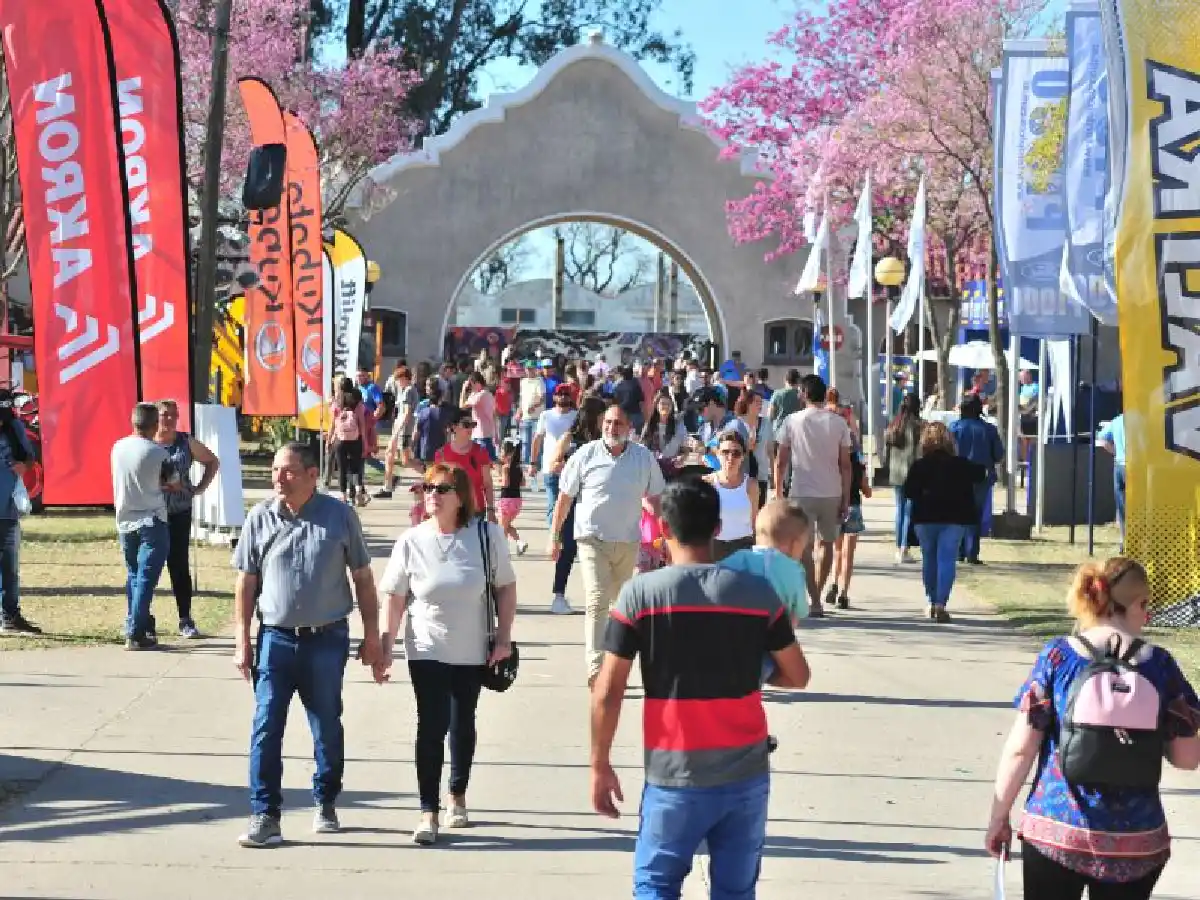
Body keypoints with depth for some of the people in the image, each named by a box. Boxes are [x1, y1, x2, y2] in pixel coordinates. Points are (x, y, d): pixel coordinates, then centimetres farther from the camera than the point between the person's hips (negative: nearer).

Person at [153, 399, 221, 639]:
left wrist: (200, 487, 6)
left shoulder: (186, 443, 6)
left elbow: (212, 461, 16)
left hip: (179, 513, 1)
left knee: (179, 565, 4)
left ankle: (186, 620, 9)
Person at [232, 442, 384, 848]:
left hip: (328, 638, 0)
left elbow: (362, 578, 4)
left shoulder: (339, 516, -3)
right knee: (266, 728, -5)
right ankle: (265, 815, -1)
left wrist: (371, 637, 2)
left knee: (327, 727, 11)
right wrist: (242, 641, 1)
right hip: (276, 637, 0)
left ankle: (325, 803, 29)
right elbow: (246, 583, 5)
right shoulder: (260, 518, -1)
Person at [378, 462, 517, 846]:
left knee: (462, 724, 14)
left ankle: (457, 796, 34)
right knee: (431, 726, -6)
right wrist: (386, 648, -3)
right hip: (427, 651, -1)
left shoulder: (486, 535, -8)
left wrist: (504, 636, -4)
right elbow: (395, 599, 0)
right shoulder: (411, 542, -6)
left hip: (472, 652, 1)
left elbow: (506, 586, 1)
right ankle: (429, 811, -3)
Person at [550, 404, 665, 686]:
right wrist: (554, 536, 1)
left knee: (620, 603, 17)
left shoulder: (644, 458, 0)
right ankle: (595, 667, -21)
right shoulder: (586, 455, -6)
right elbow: (565, 497, 1)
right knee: (597, 601, -15)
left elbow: (655, 499, 9)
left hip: (629, 542, 3)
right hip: (593, 538, -3)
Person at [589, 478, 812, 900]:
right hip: (747, 774, 2)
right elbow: (797, 676, 8)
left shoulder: (640, 593, -8)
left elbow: (607, 693, -8)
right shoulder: (758, 592, -2)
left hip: (675, 777, -2)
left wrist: (600, 766, 3)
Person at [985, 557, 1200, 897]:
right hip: (1136, 843, 1)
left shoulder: (1057, 656, -5)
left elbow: (1020, 749, -7)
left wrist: (998, 817, 3)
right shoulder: (1160, 665, -2)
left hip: (1055, 832, -1)